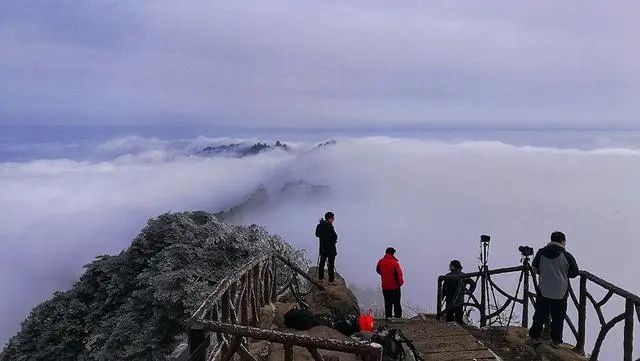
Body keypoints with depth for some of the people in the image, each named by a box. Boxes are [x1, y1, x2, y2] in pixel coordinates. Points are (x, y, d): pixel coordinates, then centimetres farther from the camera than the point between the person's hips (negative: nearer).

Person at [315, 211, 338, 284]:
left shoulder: (320, 225, 1)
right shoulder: (329, 227, -23)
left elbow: (317, 235, 13)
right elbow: (335, 237, -20)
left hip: (322, 247, 8)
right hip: (330, 248, -7)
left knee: (322, 262, 18)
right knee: (331, 264, 0)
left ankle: (320, 277, 29)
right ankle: (331, 280, 5)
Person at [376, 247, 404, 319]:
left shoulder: (381, 261, -3)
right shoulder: (394, 262, -18)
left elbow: (378, 271, 14)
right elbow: (398, 274, -17)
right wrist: (400, 282, -1)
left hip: (385, 287, 4)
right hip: (395, 286, -4)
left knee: (387, 303, 13)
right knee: (396, 303, 7)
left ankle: (388, 317, 15)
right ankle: (398, 316, 8)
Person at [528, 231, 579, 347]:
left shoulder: (541, 253, -3)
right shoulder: (567, 256, -10)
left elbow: (534, 269, 6)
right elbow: (574, 273, 0)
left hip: (543, 291, 2)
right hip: (560, 293, -2)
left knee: (540, 314, 12)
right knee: (558, 317, 11)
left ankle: (534, 336, 15)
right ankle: (556, 340, 18)